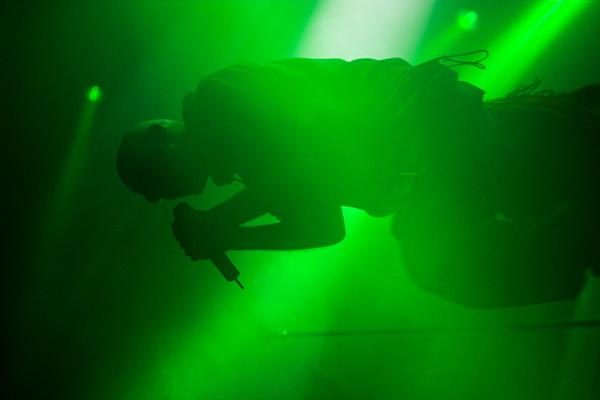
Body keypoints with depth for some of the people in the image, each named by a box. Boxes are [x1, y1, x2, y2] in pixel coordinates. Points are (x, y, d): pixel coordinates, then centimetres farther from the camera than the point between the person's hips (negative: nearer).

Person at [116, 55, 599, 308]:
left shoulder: (217, 99, -9)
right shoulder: (252, 162, 18)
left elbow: (300, 156, -21)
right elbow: (323, 227, 24)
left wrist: (216, 225, -9)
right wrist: (233, 238, 16)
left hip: (424, 121, -9)